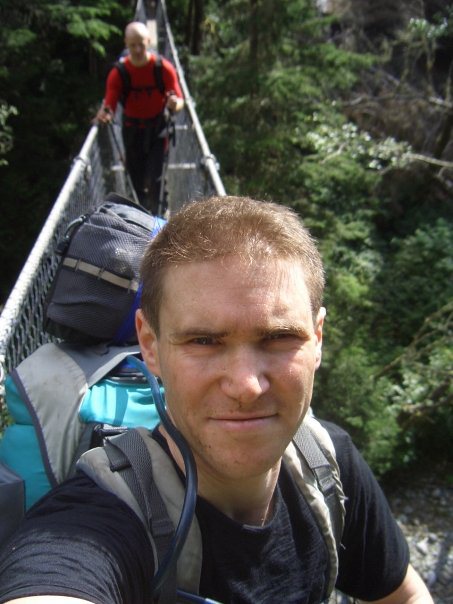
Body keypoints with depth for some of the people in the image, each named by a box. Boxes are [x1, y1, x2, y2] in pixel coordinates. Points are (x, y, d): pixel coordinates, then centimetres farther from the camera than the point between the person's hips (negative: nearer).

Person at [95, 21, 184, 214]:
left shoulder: (164, 68, -13)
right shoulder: (119, 72, -11)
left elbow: (179, 101, -16)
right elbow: (110, 103, -17)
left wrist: (174, 104, -41)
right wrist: (104, 113, -41)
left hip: (157, 128, -2)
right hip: (132, 130, 2)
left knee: (154, 178, -10)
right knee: (136, 176, 11)